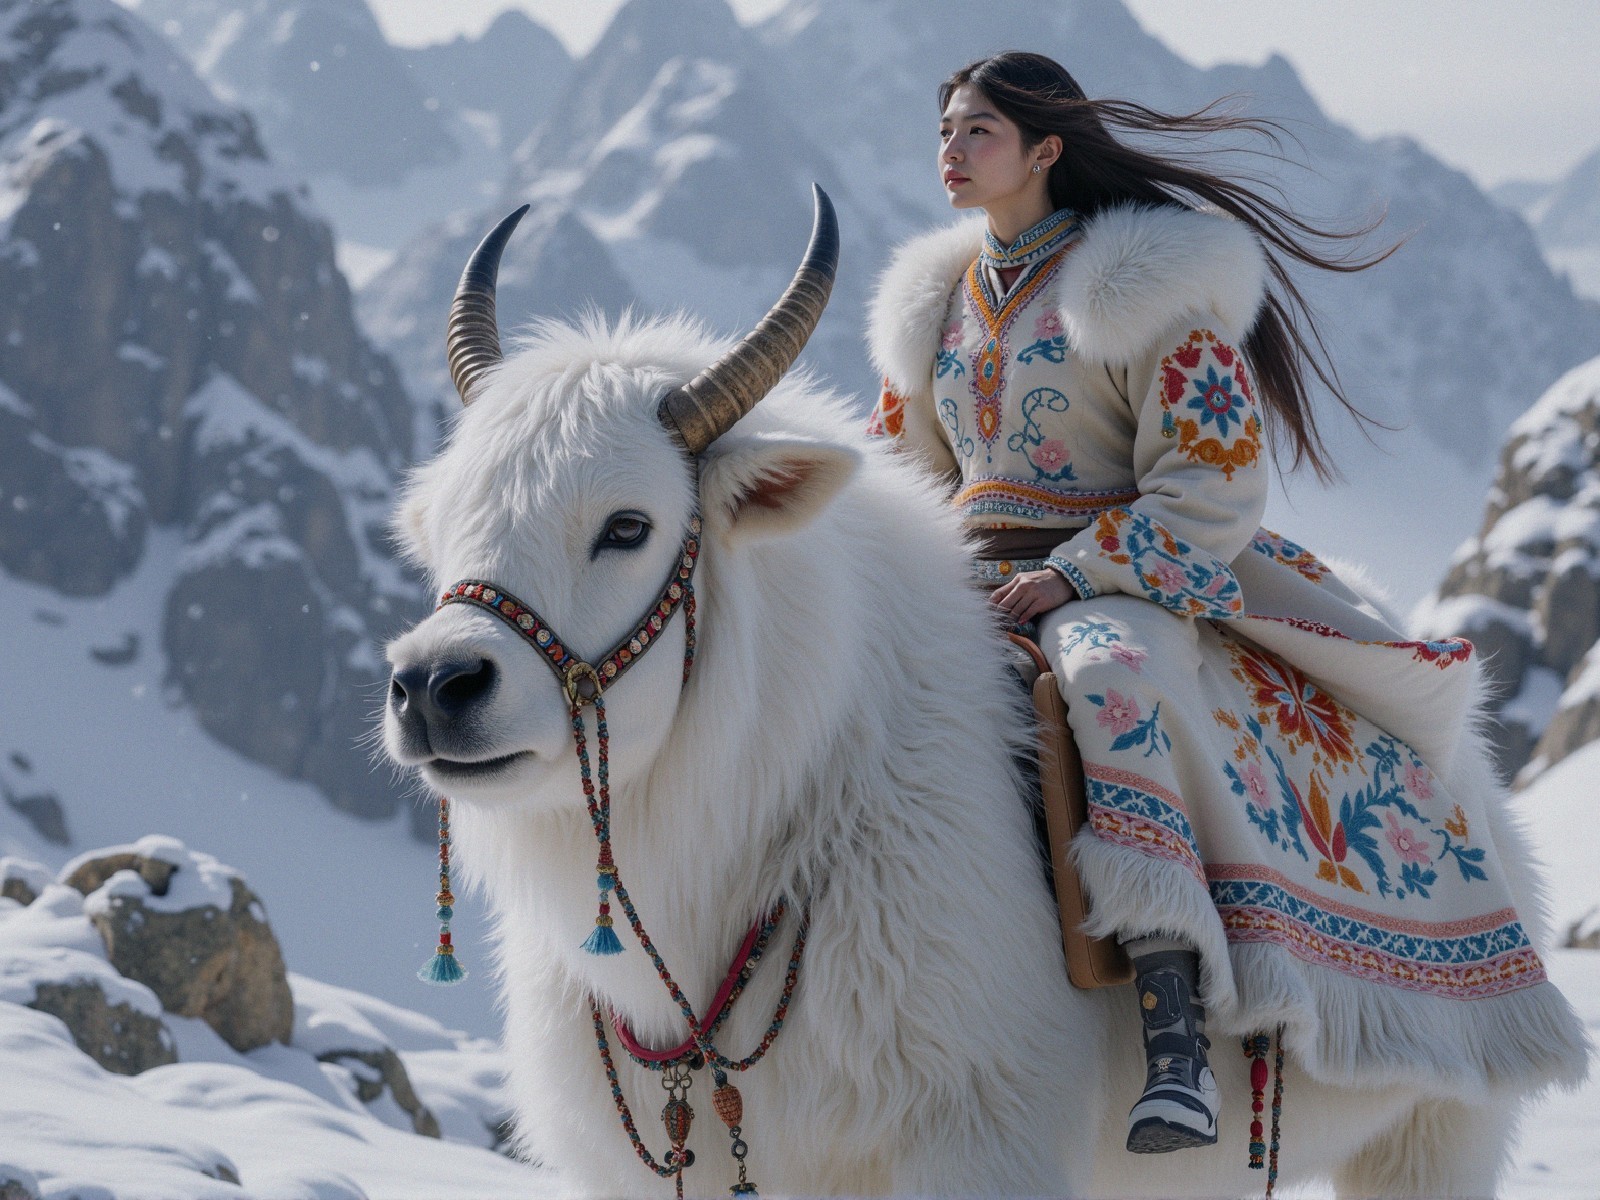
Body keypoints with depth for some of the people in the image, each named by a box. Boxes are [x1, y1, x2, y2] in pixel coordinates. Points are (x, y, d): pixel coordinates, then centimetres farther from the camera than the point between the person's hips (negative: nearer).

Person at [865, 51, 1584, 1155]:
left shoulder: (1146, 279, -4)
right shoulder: (938, 299, 16)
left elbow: (1211, 485, -10)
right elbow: (910, 469, 27)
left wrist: (1071, 574, -18)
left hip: (1133, 580, -7)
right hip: (968, 586, 7)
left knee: (1110, 676, -40)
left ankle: (1178, 1038, -49)